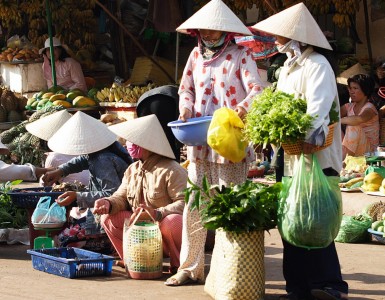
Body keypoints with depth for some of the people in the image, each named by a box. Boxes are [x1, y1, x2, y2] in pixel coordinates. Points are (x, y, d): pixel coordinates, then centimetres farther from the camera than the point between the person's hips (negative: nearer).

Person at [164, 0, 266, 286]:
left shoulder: (240, 55, -3)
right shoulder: (197, 55, 14)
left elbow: (257, 90, -12)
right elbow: (186, 89, 22)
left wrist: (242, 109, -32)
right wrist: (186, 109, 1)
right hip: (199, 143, 5)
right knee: (193, 208, 7)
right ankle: (190, 268, 16)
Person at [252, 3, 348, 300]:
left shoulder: (316, 65, -9)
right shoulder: (288, 67, 19)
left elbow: (318, 105, -24)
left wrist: (309, 135, -39)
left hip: (314, 157, -9)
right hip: (290, 157, 9)